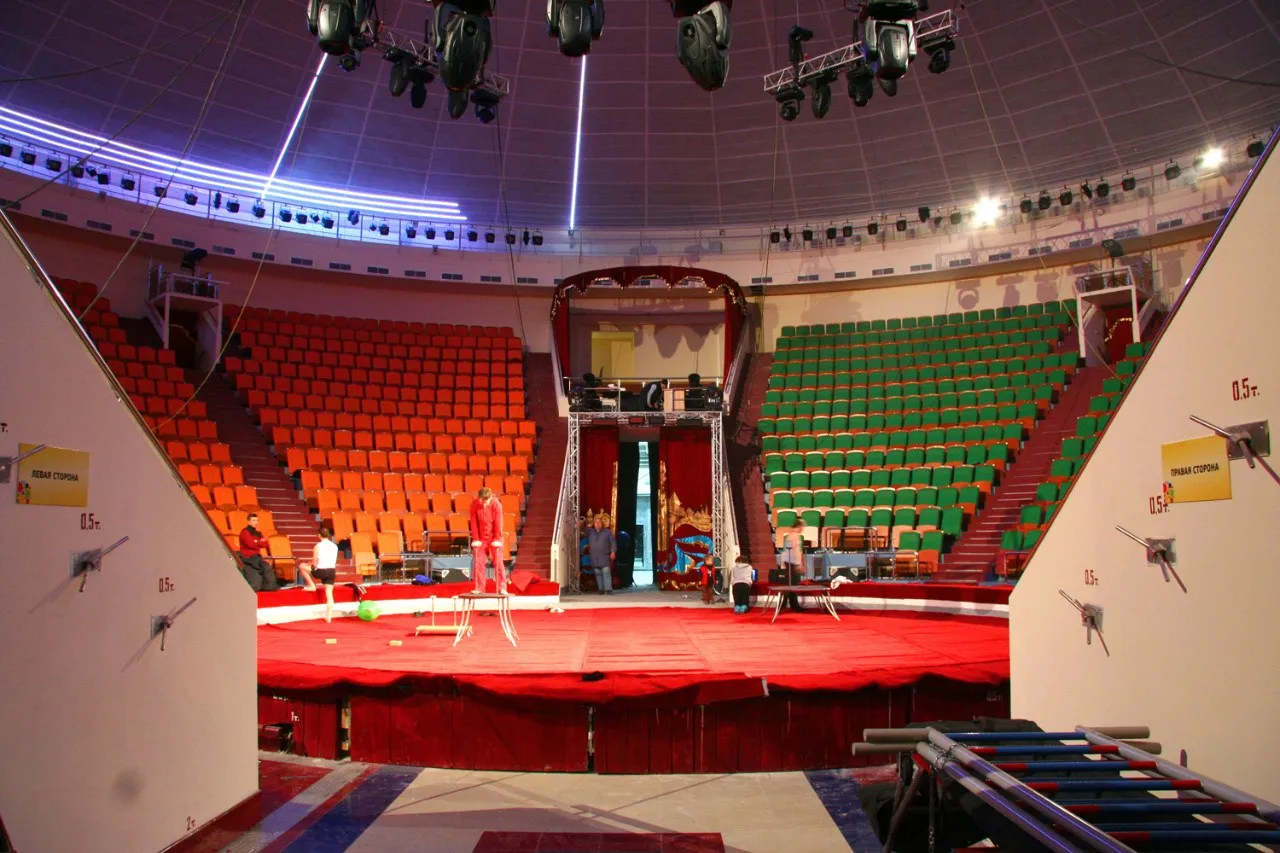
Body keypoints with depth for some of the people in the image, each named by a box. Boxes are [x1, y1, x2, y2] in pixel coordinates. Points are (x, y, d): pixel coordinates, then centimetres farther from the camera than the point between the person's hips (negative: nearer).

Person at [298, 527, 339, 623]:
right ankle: (329, 617, 6)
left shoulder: (318, 546, -6)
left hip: (320, 571, -5)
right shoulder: (335, 546, 8)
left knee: (302, 566, 18)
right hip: (332, 571, 5)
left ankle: (312, 585, 18)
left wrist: (313, 565, 19)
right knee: (329, 593, 9)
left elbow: (314, 563, -5)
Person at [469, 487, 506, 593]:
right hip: (480, 539, 2)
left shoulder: (496, 504, -15)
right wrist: (475, 539, -9)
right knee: (478, 563, 1)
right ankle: (479, 588, 10)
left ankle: (502, 588, 0)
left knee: (498, 562, -3)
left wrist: (497, 539, -14)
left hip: (494, 539, -2)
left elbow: (498, 523, -14)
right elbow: (474, 523, -9)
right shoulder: (474, 504, -12)